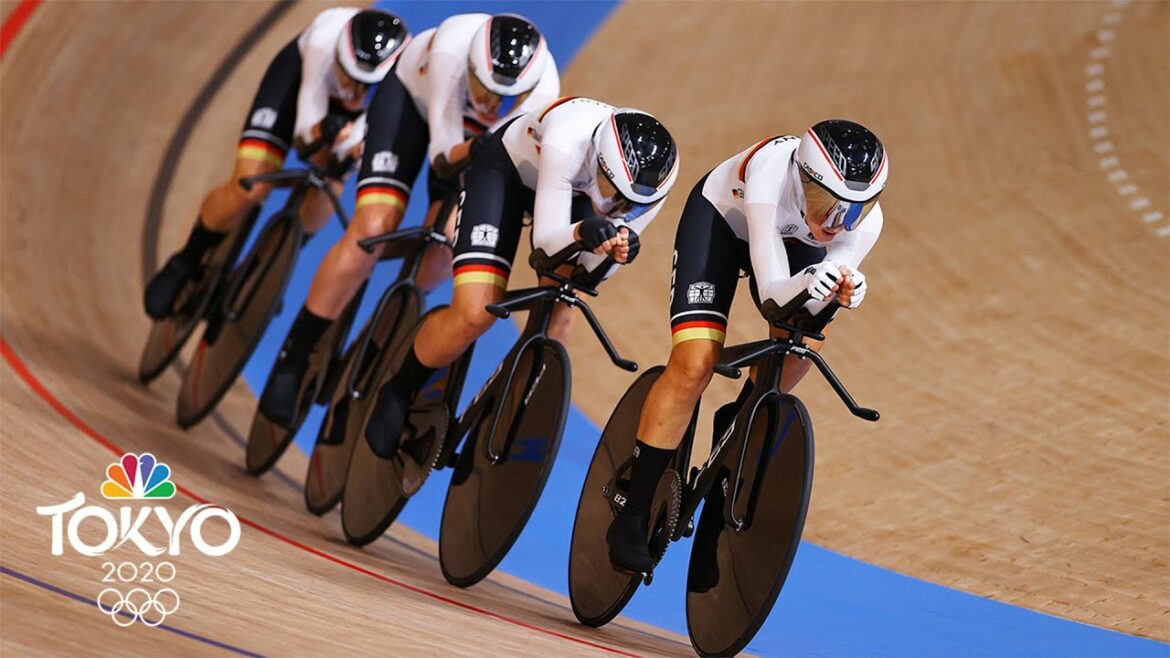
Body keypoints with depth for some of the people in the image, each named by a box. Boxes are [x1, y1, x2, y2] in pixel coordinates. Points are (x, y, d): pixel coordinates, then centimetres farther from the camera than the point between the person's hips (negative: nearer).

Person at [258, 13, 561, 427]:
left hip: (471, 136, 3)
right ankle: (291, 361, -9)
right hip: (413, 95, -3)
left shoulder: (543, 92, -36)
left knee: (442, 256, -11)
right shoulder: (451, 50, -42)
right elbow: (441, 156, -37)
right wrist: (469, 151, -57)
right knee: (372, 230, -18)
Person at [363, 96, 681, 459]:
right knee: (475, 314, -18)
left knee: (558, 317, -14)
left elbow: (594, 267, -20)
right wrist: (583, 232, -61)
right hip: (506, 168, -5)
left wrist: (618, 248, -44)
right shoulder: (567, 143, -43)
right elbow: (547, 239, -39)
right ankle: (399, 392, 9)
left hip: (574, 186, 5)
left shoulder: (648, 181, -28)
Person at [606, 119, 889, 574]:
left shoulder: (865, 220, -30)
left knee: (803, 339, -21)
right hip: (720, 217, -4)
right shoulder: (771, 174, -42)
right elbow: (773, 294, -43)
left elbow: (808, 305, -29)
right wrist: (806, 285, -63)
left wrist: (842, 293, -49)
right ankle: (632, 517, -12)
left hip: (793, 236, 4)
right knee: (695, 364, -18)